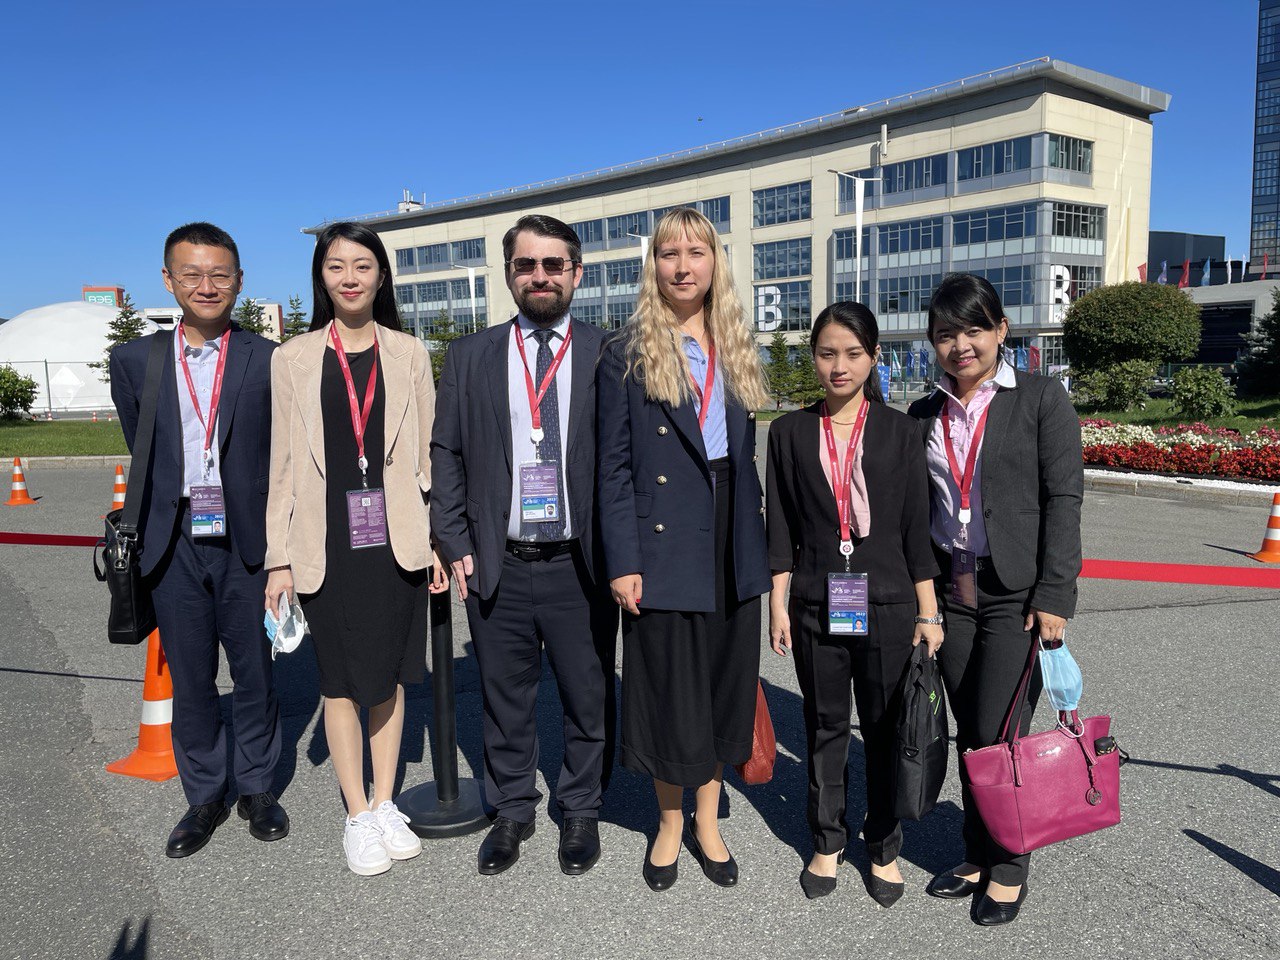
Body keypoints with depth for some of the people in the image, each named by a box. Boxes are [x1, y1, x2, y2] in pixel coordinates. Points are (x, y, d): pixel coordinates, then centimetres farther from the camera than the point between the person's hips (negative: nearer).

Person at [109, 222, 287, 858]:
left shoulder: (269, 360, -3)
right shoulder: (134, 361, 4)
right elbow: (141, 452, 13)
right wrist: (165, 516, 12)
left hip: (247, 543, -2)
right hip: (174, 545, 2)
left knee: (254, 673, 10)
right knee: (190, 679, 12)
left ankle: (256, 789, 28)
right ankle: (204, 796, 29)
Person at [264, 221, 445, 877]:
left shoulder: (408, 353, 6)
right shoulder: (293, 358, 4)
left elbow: (427, 453, 6)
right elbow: (284, 462, 4)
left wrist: (439, 541, 2)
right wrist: (280, 558, 0)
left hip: (396, 537, 1)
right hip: (328, 541, -1)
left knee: (390, 676, 11)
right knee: (341, 681, 6)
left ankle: (386, 804, 26)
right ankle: (358, 817, 21)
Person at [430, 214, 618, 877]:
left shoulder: (608, 356, 0)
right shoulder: (470, 357, 6)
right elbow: (446, 456, 7)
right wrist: (456, 546, 0)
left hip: (579, 567, -1)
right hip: (498, 568, 2)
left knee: (589, 699, 11)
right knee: (505, 700, 15)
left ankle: (581, 812, 33)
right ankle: (511, 811, 35)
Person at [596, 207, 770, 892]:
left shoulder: (737, 353, 11)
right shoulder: (628, 354, -3)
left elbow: (746, 459, 13)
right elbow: (614, 467, -7)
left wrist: (757, 543, 9)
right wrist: (623, 563, -13)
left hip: (732, 548, 5)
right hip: (664, 547, -4)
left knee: (724, 685, 13)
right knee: (668, 689, 6)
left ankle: (707, 822, 31)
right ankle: (669, 825, 28)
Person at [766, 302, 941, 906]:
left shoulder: (899, 431, -1)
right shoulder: (789, 432, 2)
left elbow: (916, 524, 0)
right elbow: (780, 526, 3)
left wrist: (928, 612, -1)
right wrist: (778, 603, 0)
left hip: (887, 602, -1)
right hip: (815, 604, 1)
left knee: (886, 730, 9)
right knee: (825, 727, 13)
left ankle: (884, 848, 27)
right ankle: (827, 843, 30)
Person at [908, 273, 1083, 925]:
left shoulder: (1040, 398, -3)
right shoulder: (924, 416, 9)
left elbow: (1063, 498, -8)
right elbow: (915, 510, 11)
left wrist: (1054, 597, -13)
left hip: (1016, 592, -4)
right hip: (950, 591, 4)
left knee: (998, 733, -3)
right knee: (970, 734, 11)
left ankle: (1009, 868, 17)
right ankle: (978, 856, 27)